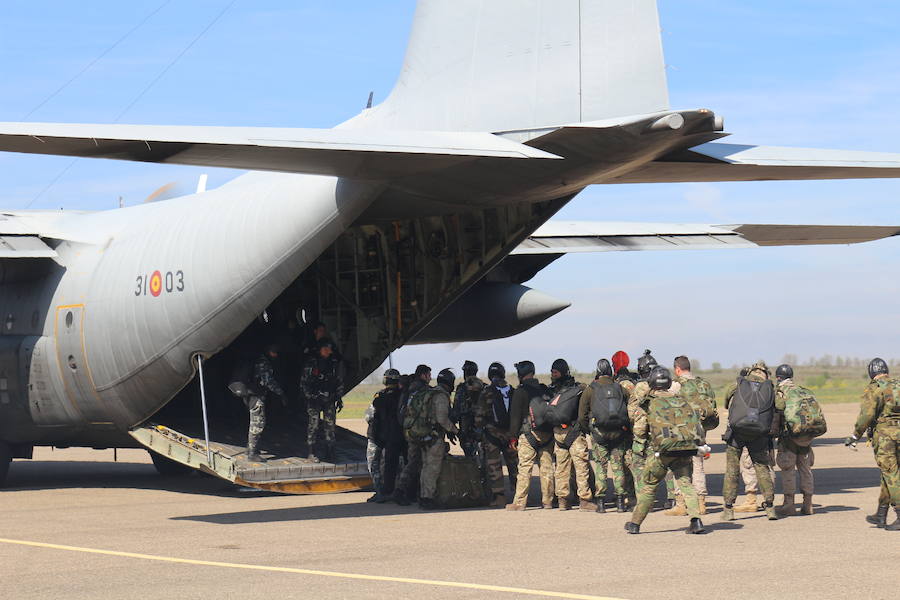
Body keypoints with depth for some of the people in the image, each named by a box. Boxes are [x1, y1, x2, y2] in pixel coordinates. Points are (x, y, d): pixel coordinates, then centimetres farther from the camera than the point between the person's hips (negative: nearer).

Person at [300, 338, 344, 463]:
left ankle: (330, 452, 8)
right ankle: (311, 452, 0)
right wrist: (309, 396, -9)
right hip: (314, 399, -3)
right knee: (313, 425, -6)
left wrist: (339, 398, 10)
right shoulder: (311, 362, -2)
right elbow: (304, 381, 0)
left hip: (330, 399, 4)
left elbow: (339, 382, 16)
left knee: (330, 426, 1)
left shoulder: (334, 363, 10)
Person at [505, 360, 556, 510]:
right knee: (547, 468, 8)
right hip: (547, 435, 5)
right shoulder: (544, 389, 12)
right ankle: (547, 501, 11)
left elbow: (515, 416, -4)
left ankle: (519, 502, -7)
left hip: (528, 434, -5)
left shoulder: (520, 391, -5)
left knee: (524, 469, -5)